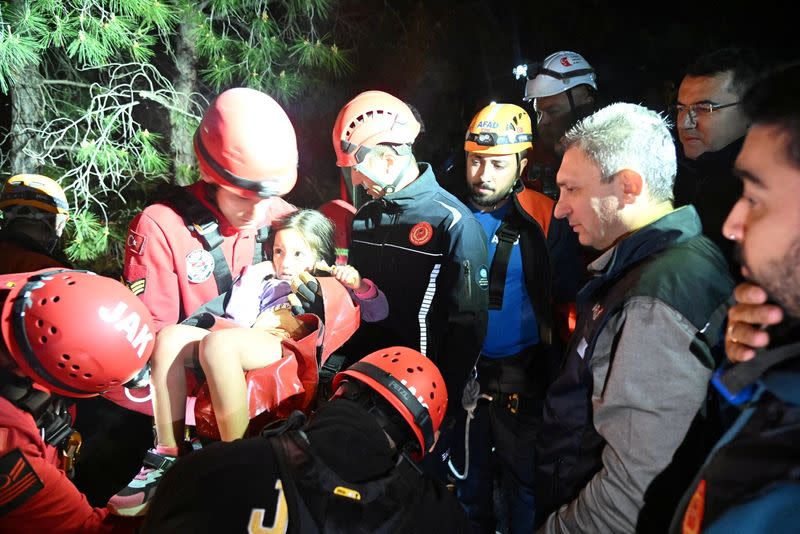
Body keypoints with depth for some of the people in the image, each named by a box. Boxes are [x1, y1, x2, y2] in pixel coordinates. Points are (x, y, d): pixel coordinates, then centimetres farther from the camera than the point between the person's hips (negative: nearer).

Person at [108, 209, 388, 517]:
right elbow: (237, 319, 22)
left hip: (287, 349, -6)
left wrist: (359, 285, -2)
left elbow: (378, 312, 14)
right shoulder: (266, 278, 37)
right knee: (170, 336, -16)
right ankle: (168, 455, -17)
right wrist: (253, 277, 23)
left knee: (217, 342, -34)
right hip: (245, 342, 6)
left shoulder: (331, 285, 26)